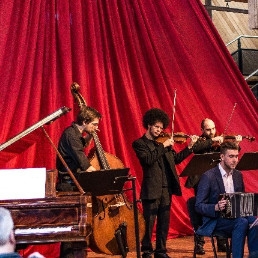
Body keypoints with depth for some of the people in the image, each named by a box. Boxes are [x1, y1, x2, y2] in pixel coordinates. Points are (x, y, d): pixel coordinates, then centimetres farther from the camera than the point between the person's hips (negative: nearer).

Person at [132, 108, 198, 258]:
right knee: (149, 222, -2)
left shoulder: (163, 142, 15)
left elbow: (176, 159, 17)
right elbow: (148, 159, -18)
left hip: (166, 188, 6)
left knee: (164, 222, 10)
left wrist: (190, 147, 9)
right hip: (152, 189, -6)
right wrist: (163, 146, -17)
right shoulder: (139, 143, -2)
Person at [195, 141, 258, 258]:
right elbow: (199, 206, -11)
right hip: (214, 221, -5)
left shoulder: (238, 175, 11)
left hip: (235, 216, 6)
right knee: (242, 222, -33)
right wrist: (216, 207, -30)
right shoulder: (208, 177, -9)